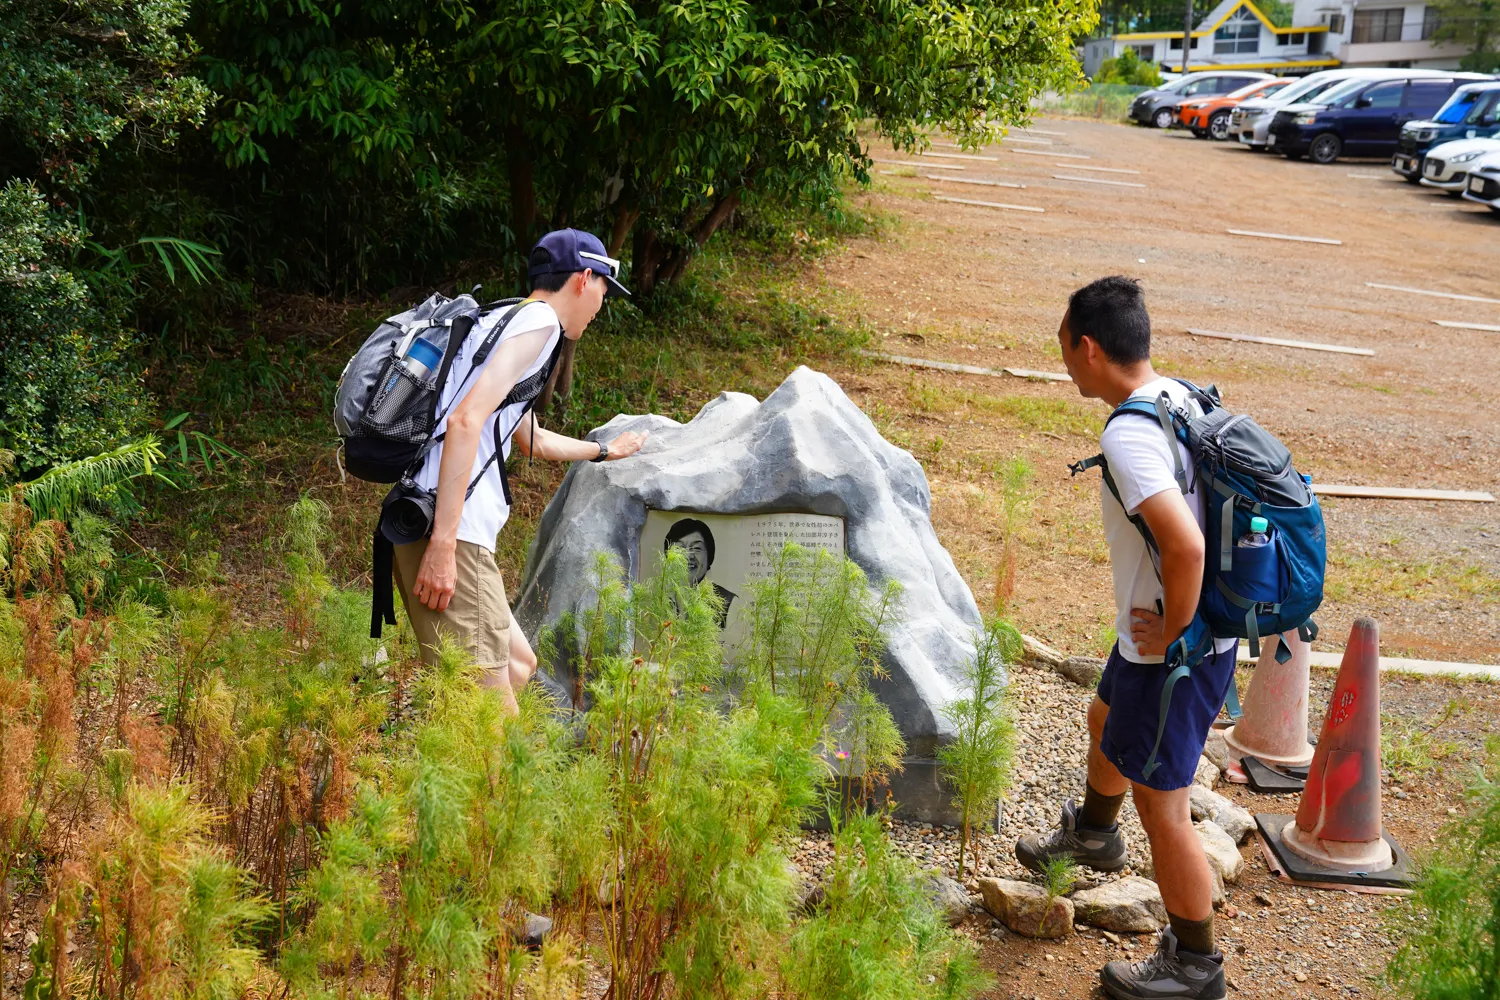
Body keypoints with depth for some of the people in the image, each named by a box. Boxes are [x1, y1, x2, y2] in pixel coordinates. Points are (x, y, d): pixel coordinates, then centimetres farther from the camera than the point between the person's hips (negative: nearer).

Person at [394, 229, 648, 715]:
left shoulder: (504, 322, 27)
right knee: (493, 714, -12)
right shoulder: (538, 320, -3)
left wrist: (605, 451, 61)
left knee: (519, 663, 21)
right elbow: (466, 420, -18)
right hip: (450, 532, -10)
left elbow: (534, 440, 44)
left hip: (417, 524, 10)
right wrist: (443, 544, -23)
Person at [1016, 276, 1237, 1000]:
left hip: (1173, 652, -10)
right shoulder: (1181, 397, 1)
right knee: (1106, 722, 33)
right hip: (1194, 627, 10)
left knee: (1160, 802, 5)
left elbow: (1185, 545, -40)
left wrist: (1172, 633, -22)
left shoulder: (1128, 437, -29)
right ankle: (1093, 834, 60)